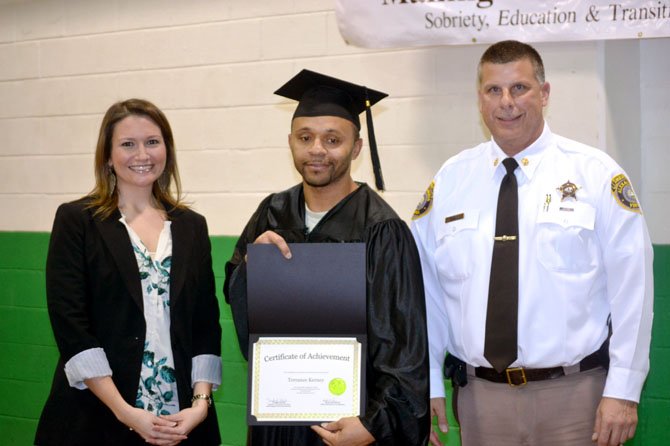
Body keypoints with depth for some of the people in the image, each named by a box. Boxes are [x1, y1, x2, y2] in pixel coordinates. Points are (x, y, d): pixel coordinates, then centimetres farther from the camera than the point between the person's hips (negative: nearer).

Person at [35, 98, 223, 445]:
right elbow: (69, 323, -9)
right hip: (96, 417, -3)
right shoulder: (76, 220, -2)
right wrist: (125, 411, -17)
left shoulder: (192, 226, 8)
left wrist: (201, 402, -9)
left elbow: (206, 322, 5)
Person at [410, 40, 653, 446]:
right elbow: (424, 288, 4)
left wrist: (623, 391, -9)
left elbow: (631, 287, -6)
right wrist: (427, 384, 2)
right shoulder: (449, 181, 3)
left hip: (575, 395, -2)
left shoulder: (596, 174, -4)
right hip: (480, 394, 2)